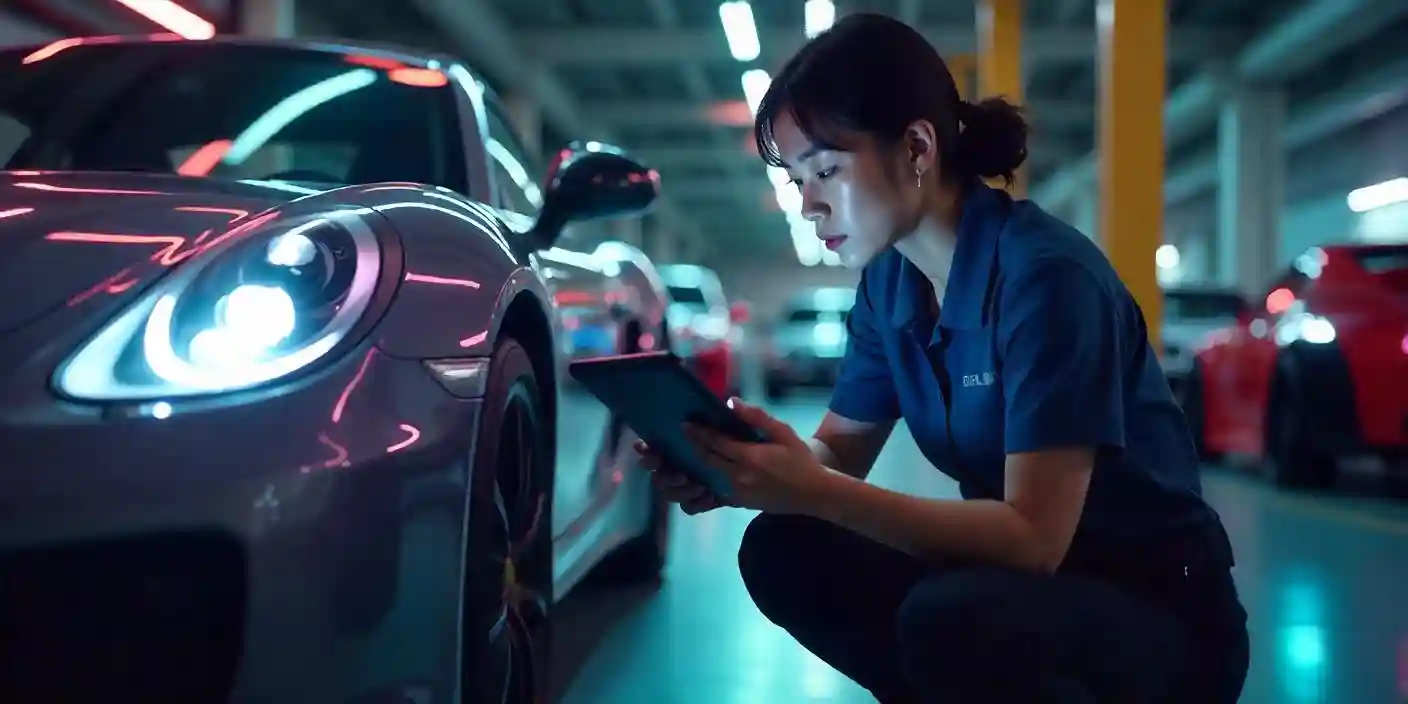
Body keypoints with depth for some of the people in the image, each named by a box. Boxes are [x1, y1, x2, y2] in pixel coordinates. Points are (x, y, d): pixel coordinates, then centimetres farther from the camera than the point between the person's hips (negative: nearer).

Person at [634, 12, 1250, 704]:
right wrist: (738, 470, -17)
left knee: (947, 617, -35)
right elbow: (837, 454, 6)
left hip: (1164, 615, -7)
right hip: (1025, 577, 7)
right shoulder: (888, 282, 1)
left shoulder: (1046, 277, -24)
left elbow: (1033, 536, -28)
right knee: (782, 553, -9)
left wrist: (813, 492, -34)